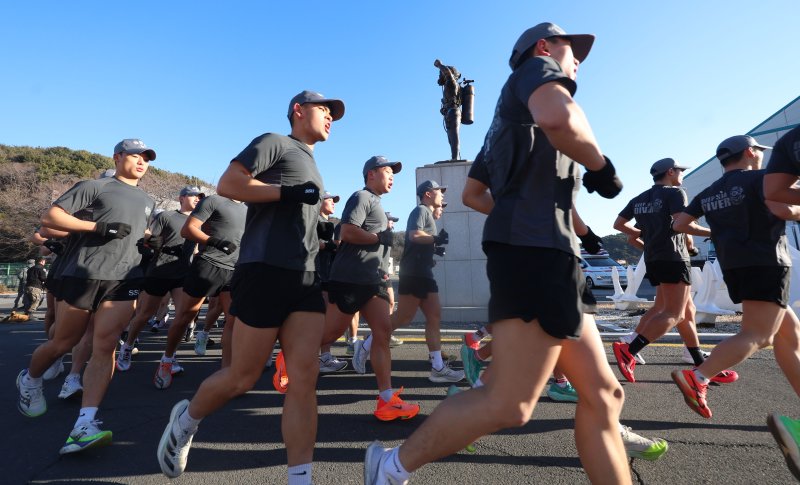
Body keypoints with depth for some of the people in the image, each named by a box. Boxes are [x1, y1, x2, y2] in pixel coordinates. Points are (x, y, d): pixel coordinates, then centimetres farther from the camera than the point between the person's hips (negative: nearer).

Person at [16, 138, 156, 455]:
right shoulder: (94, 187, 4)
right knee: (64, 342, 12)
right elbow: (49, 217, -1)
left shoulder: (147, 202, 21)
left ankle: (84, 426, -11)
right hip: (84, 274, -3)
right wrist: (98, 227, -13)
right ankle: (29, 380, 44)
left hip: (125, 279, 3)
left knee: (105, 346, -9)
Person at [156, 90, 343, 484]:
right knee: (243, 378, 5)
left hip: (306, 280, 7)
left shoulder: (311, 166, 27)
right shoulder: (274, 143, 3)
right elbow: (227, 183, -10)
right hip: (264, 273, -7)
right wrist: (289, 192, -15)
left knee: (305, 379, -2)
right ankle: (187, 418, 35)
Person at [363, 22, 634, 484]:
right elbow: (558, 116, -20)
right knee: (509, 404, -10)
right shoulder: (537, 68, 7)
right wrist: (602, 168, -3)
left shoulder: (512, 112, 32)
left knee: (603, 394, 10)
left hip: (537, 250, 10)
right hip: (535, 248, -10)